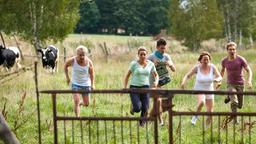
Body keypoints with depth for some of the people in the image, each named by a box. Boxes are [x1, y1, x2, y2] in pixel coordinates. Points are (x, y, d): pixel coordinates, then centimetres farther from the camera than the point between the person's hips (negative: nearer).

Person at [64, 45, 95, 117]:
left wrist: (92, 84, -11)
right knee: (76, 101, -17)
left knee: (86, 104, 11)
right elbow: (65, 66, 4)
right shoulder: (72, 61, -16)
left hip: (86, 84, 1)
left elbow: (91, 74, -5)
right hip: (75, 84, -1)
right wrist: (67, 77, 4)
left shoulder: (89, 62, -15)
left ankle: (80, 103, 45)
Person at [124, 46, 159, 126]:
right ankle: (133, 108, 21)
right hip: (134, 87, -3)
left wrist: (156, 81, -7)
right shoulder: (134, 64, -5)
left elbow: (156, 75, 14)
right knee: (137, 108, -17)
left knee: (145, 109, -5)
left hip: (145, 87, 3)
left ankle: (142, 123, 23)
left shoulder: (150, 64, 4)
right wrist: (125, 87, -4)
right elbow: (127, 76, 2)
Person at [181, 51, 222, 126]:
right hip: (199, 90, -3)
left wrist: (217, 79, -38)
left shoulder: (212, 67, -11)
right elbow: (187, 76, -12)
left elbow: (220, 77, -14)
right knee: (201, 102, -36)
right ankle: (196, 116, -7)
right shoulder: (197, 67, -14)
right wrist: (183, 82, -33)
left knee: (210, 113, 3)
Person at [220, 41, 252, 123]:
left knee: (239, 106, 10)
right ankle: (235, 119, -6)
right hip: (231, 85, -1)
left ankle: (230, 97, 40)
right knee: (234, 102, -25)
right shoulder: (224, 61, -6)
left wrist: (249, 81, -29)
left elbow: (249, 71, -10)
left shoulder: (241, 59, -14)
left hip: (240, 84, 1)